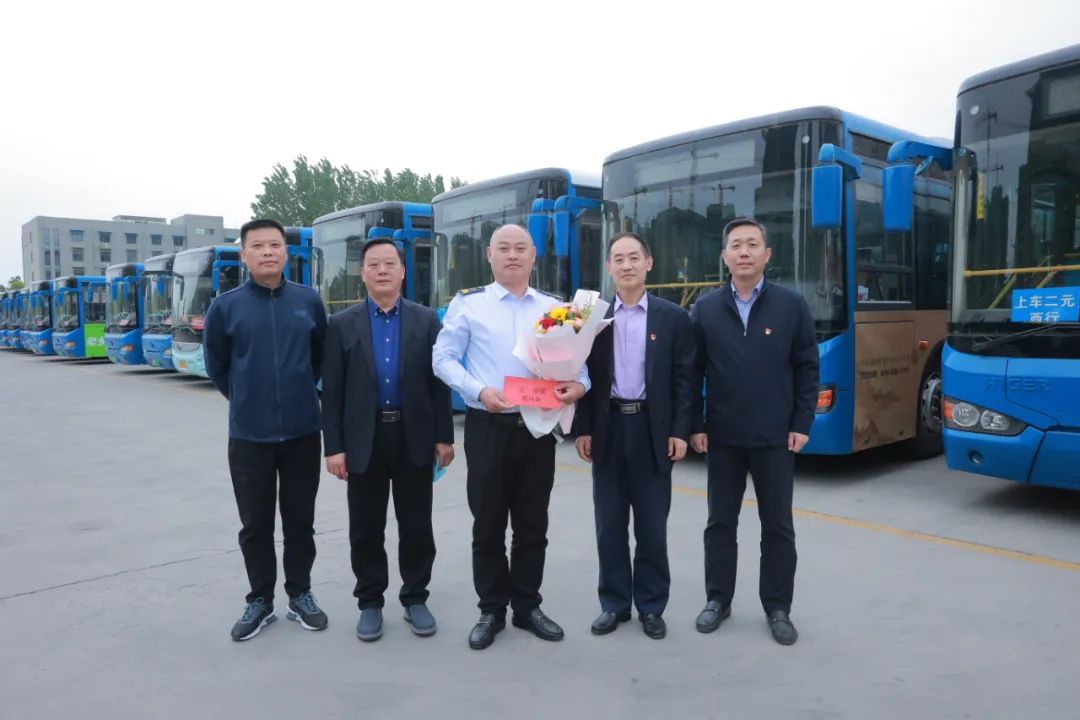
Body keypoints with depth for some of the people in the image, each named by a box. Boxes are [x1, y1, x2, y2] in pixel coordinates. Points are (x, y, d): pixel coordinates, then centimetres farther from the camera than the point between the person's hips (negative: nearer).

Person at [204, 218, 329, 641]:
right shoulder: (225, 307, -4)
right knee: (255, 525, 10)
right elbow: (216, 366, 9)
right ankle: (260, 599, 27)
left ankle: (300, 595, 28)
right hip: (248, 435, 0)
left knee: (300, 521, 11)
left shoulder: (309, 301, -2)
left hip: (302, 432, 1)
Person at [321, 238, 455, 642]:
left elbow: (439, 381, 3)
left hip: (415, 437, 0)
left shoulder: (426, 320, 4)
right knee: (366, 529, 9)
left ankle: (415, 598, 25)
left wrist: (444, 436, -2)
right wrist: (334, 446, -6)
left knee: (416, 526, 8)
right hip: (364, 439, 0)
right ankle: (370, 602, 25)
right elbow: (332, 391, 0)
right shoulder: (342, 325, 3)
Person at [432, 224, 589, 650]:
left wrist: (578, 385, -13)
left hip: (538, 426, 3)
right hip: (488, 426, -2)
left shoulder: (554, 308, 10)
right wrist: (479, 391, -18)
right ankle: (492, 610, 23)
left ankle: (527, 606, 27)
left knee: (533, 523, 11)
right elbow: (443, 359, -2)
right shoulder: (468, 304, 1)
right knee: (488, 523, 7)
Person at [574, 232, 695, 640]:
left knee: (651, 524, 6)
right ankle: (614, 603, 22)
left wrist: (679, 431, -7)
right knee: (610, 523, 8)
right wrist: (583, 429, -1)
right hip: (608, 429, 2)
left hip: (652, 429, -1)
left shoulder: (673, 317, 3)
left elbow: (684, 378, 0)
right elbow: (584, 376, 5)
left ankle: (651, 606, 20)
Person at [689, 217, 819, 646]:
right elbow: (692, 373, 3)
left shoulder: (792, 305, 0)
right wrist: (694, 426, -2)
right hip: (722, 436, 1)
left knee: (777, 526, 8)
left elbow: (807, 369, 1)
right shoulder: (705, 309, 2)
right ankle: (718, 600, 25)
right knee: (720, 522, 11)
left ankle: (778, 608, 22)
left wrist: (802, 424, -5)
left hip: (775, 436, -1)